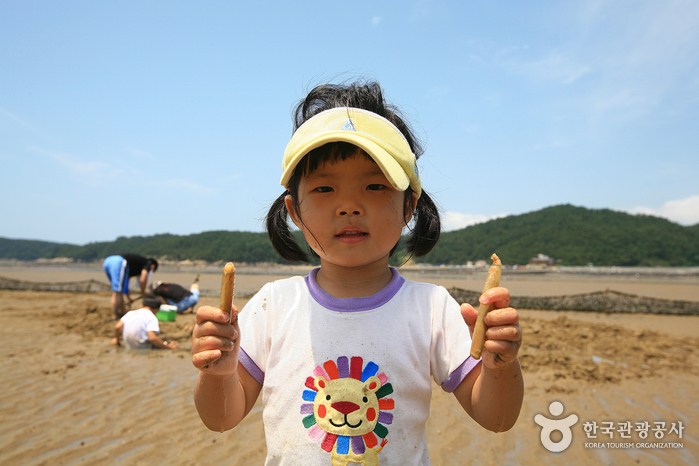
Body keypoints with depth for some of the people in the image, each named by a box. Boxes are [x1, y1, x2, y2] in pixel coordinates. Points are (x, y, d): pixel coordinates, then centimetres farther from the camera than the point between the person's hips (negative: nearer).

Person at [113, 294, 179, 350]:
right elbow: (152, 338, -22)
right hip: (141, 348, -7)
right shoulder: (152, 317, -10)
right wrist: (168, 347, -16)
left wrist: (116, 339, 24)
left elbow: (117, 327, 5)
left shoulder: (130, 313, 9)